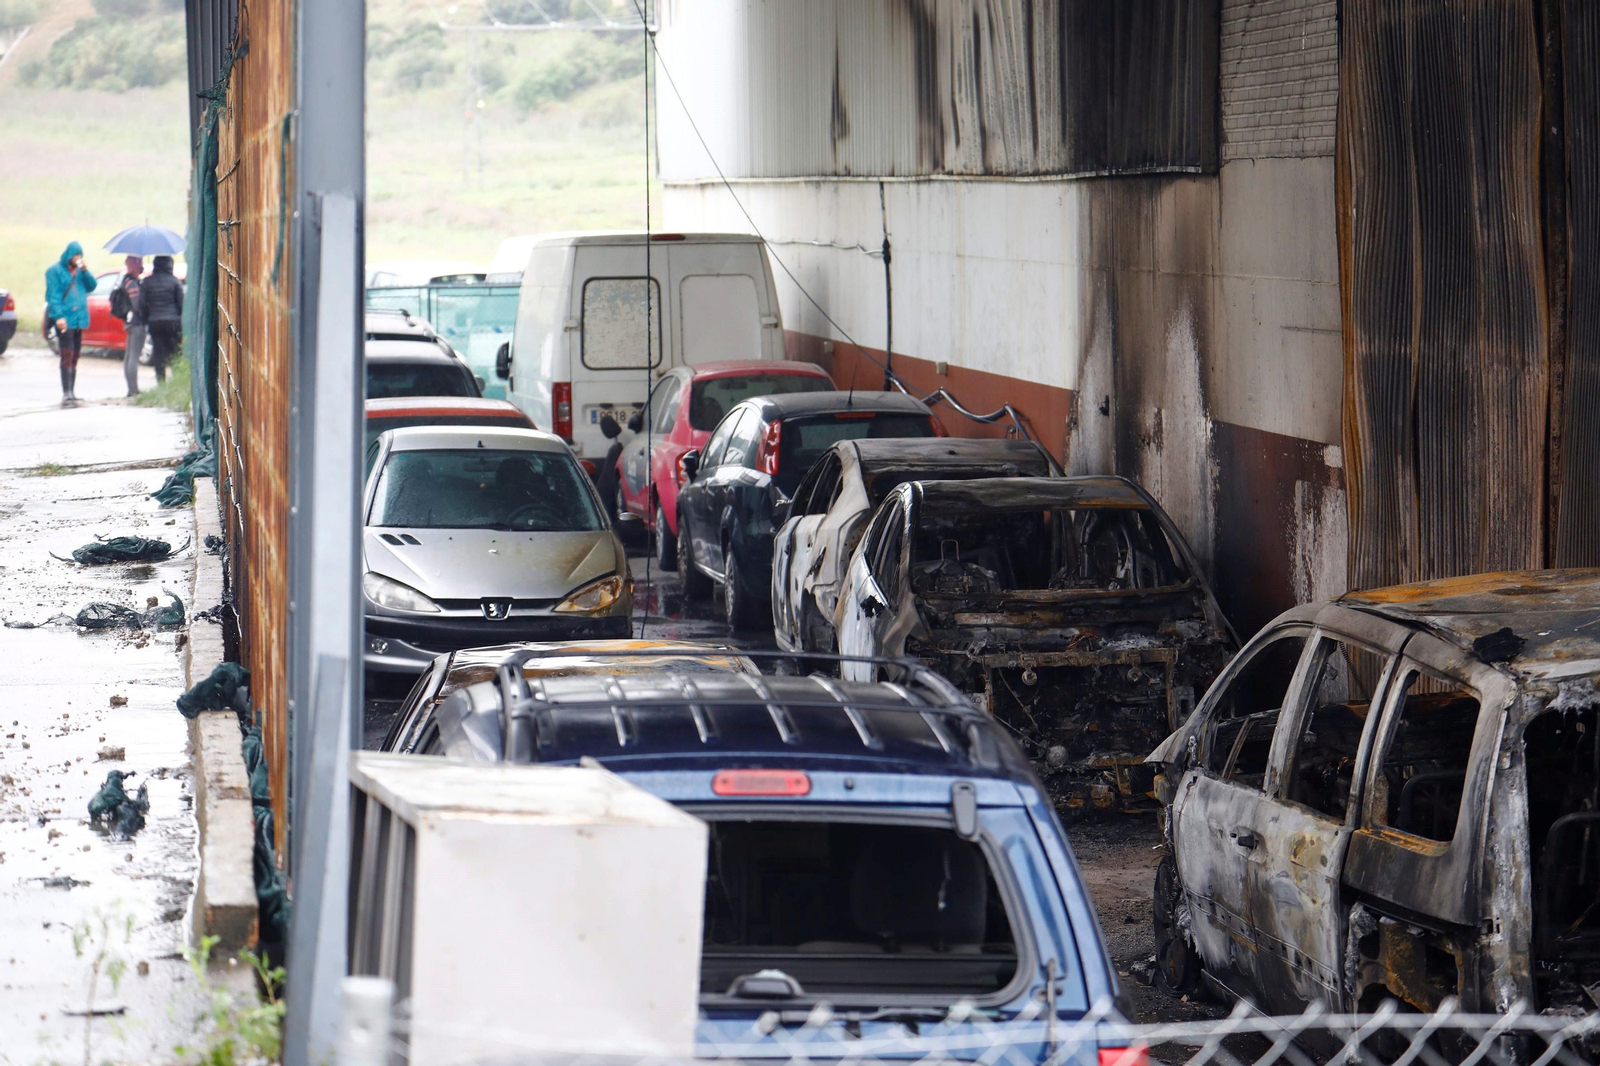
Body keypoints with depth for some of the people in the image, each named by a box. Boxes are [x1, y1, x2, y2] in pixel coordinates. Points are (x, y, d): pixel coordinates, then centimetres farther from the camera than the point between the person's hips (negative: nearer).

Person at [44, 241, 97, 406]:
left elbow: (91, 286, 10)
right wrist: (58, 316, -20)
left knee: (74, 357, 11)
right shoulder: (55, 270, -6)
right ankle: (66, 394, -14)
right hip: (65, 321, -7)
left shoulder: (79, 269, 14)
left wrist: (85, 271, -5)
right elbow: (53, 295, -11)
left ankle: (71, 393, 18)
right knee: (67, 357, -12)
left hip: (79, 319, 7)